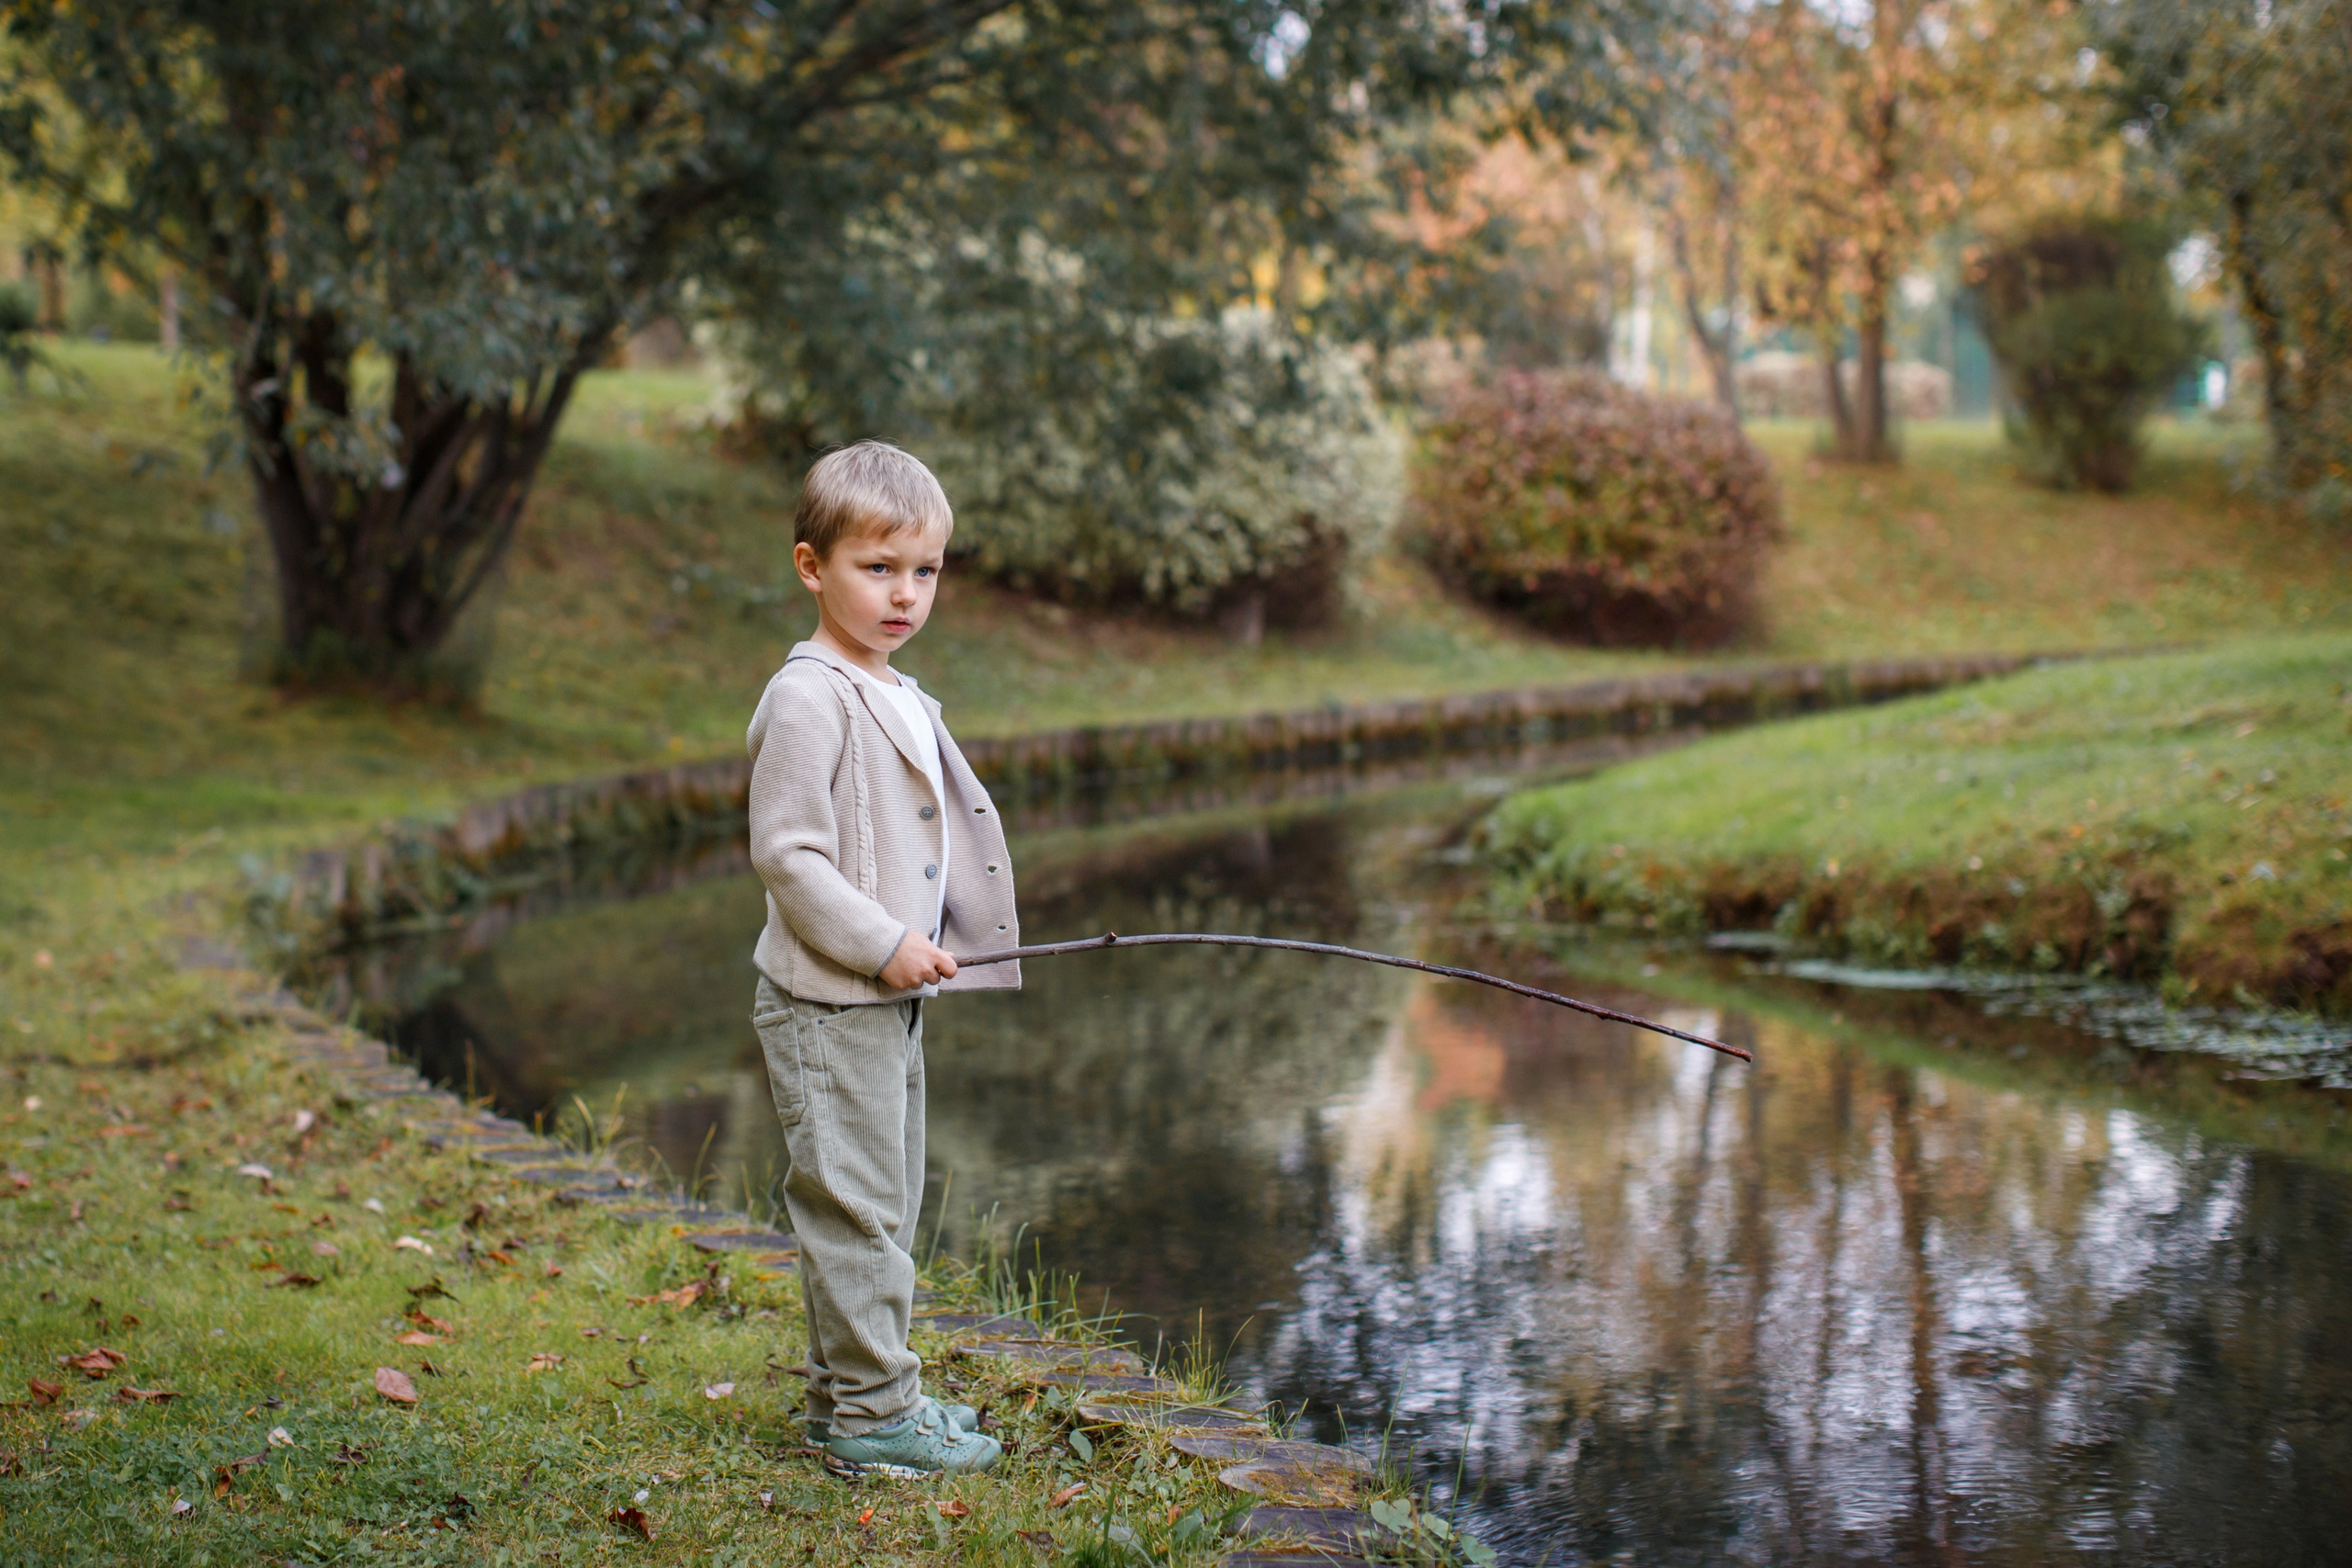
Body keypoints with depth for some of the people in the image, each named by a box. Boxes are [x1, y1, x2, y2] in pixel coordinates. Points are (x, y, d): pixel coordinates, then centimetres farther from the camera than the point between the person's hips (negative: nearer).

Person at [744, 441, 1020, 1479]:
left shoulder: (899, 699, 15)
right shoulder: (808, 700, -16)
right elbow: (785, 853, -20)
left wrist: (929, 940, 16)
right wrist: (883, 944, -22)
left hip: (890, 1000, 10)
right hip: (828, 1004, -10)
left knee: (886, 1201, 16)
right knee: (856, 1203, -5)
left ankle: (851, 1393, 27)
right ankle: (871, 1417, 3)